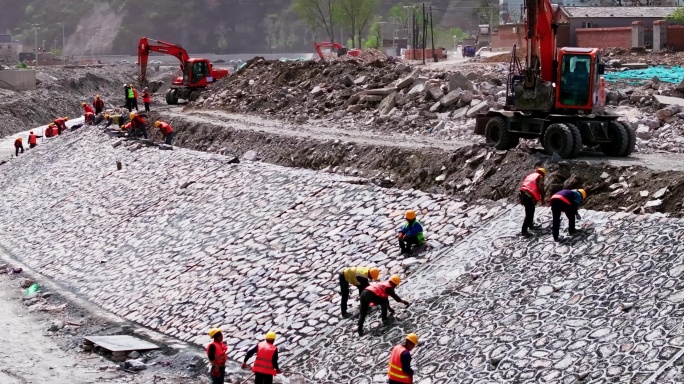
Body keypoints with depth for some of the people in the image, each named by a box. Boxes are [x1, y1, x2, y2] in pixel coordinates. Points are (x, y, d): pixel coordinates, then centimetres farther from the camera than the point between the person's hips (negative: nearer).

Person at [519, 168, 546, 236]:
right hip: (530, 196, -8)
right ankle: (524, 230, -16)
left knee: (530, 211, 28)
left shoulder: (529, 176, 30)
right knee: (529, 213, -10)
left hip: (522, 193, 8)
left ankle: (530, 224, 42)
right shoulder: (540, 177, 9)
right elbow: (541, 188, -3)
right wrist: (542, 199, 5)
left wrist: (521, 200, 32)